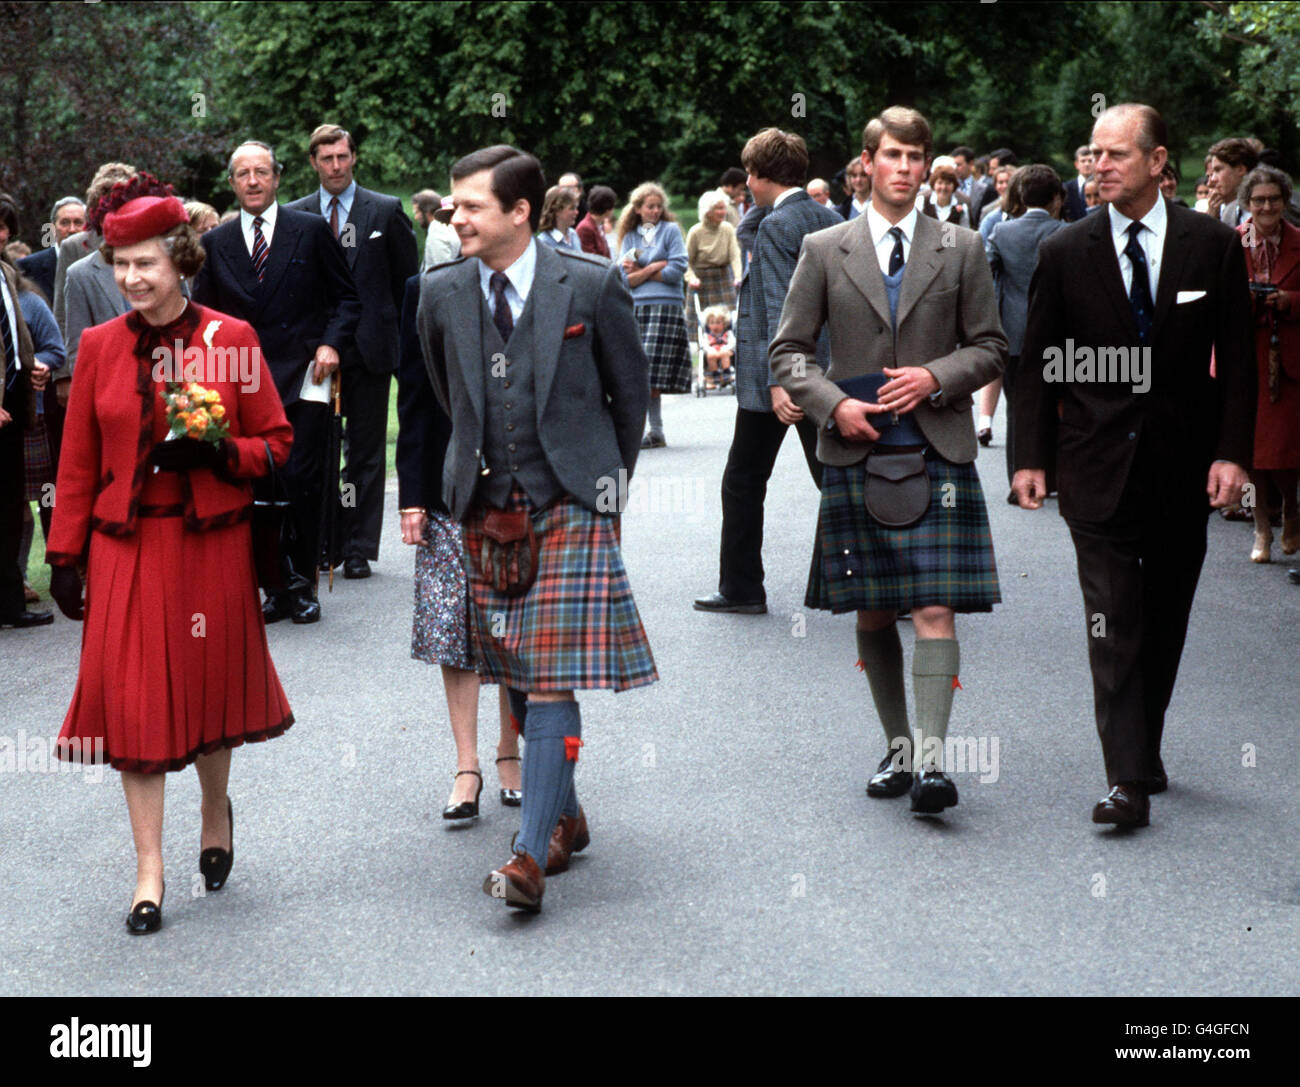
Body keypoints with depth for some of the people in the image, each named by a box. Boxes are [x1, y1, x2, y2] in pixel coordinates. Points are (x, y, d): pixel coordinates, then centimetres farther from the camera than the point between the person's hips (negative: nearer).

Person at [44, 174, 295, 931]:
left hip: (212, 543, -1)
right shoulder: (100, 346, 4)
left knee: (209, 685, 9)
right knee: (132, 696, -4)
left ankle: (217, 811, 39)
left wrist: (218, 452, -17)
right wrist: (65, 555, 4)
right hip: (126, 547, 1)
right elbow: (78, 463, 7)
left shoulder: (231, 339, -2)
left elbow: (276, 443, 1)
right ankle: (150, 870, 3)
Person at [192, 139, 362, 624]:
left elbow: (346, 297, 8)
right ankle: (276, 586, 10)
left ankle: (302, 584, 4)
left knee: (301, 479, -10)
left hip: (302, 377, -2)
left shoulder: (312, 230, 5)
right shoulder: (216, 243, 11)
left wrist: (332, 343, -8)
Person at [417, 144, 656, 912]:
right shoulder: (442, 294, 3)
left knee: (554, 681, -10)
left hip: (570, 505, -4)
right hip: (487, 509, 4)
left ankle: (532, 854, -10)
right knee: (521, 678, 10)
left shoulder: (591, 285, -6)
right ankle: (566, 817, 28)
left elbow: (631, 392, 7)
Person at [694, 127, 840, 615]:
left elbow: (780, 309, -23)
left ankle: (741, 588, 14)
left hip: (776, 376, -7)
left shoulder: (776, 226, -15)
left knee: (743, 483, 7)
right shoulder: (833, 219, 9)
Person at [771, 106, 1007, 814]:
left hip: (937, 448, -1)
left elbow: (991, 346, 10)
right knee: (871, 614, 7)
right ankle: (897, 747, 20)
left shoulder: (961, 250, 8)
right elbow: (788, 349, 8)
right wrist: (833, 404, -9)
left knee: (935, 609, -11)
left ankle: (931, 756, -14)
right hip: (854, 451, 1)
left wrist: (936, 376, -8)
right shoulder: (824, 251, 7)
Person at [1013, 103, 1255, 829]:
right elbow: (1040, 363, 5)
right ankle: (1129, 779, -9)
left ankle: (1146, 750, 27)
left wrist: (1231, 453, -6)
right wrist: (1033, 457, -2)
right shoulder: (1066, 253, 2)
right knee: (1114, 625, -8)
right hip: (1099, 466, -1)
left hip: (1183, 467, 1)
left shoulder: (1214, 245, 2)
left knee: (1165, 624, 11)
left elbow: (1237, 359, 2)